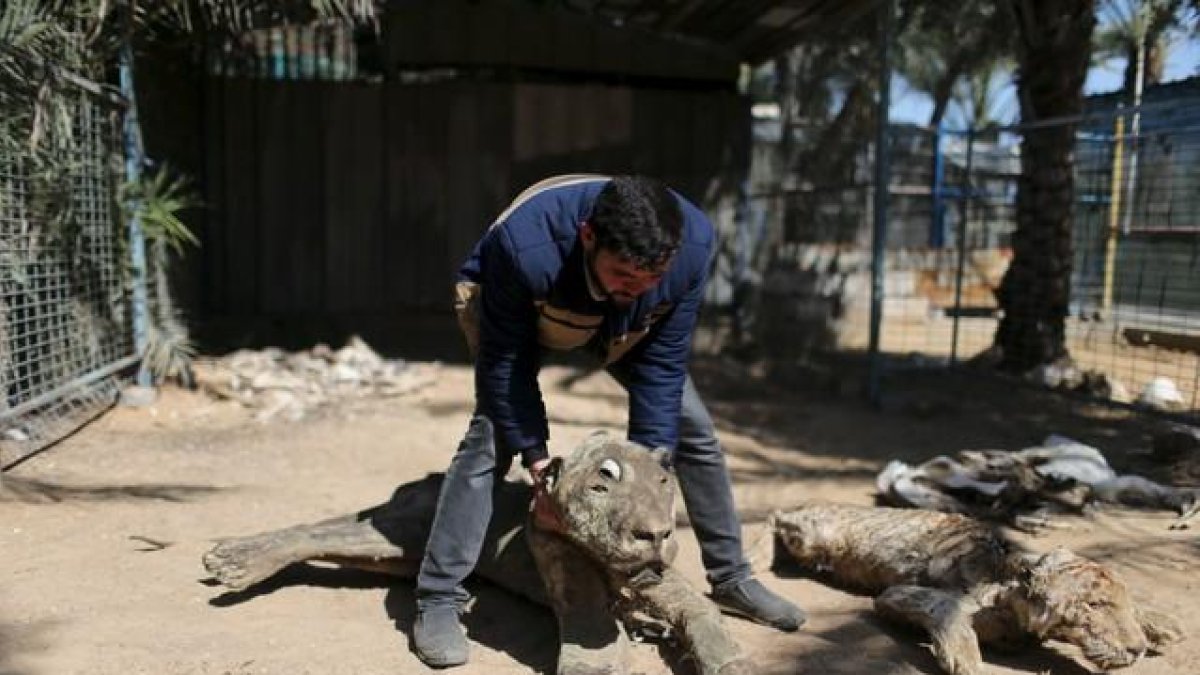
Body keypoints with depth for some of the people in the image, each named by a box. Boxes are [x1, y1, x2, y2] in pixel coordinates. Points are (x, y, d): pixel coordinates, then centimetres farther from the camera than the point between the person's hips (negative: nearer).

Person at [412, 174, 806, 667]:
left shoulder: (693, 241, -34)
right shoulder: (523, 244, -43)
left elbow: (662, 363, -23)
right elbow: (503, 362, -29)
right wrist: (537, 459, -28)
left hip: (627, 330, 3)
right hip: (504, 308, -3)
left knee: (693, 428, -2)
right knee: (490, 436, -23)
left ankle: (731, 579, 15)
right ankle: (436, 602, -10)